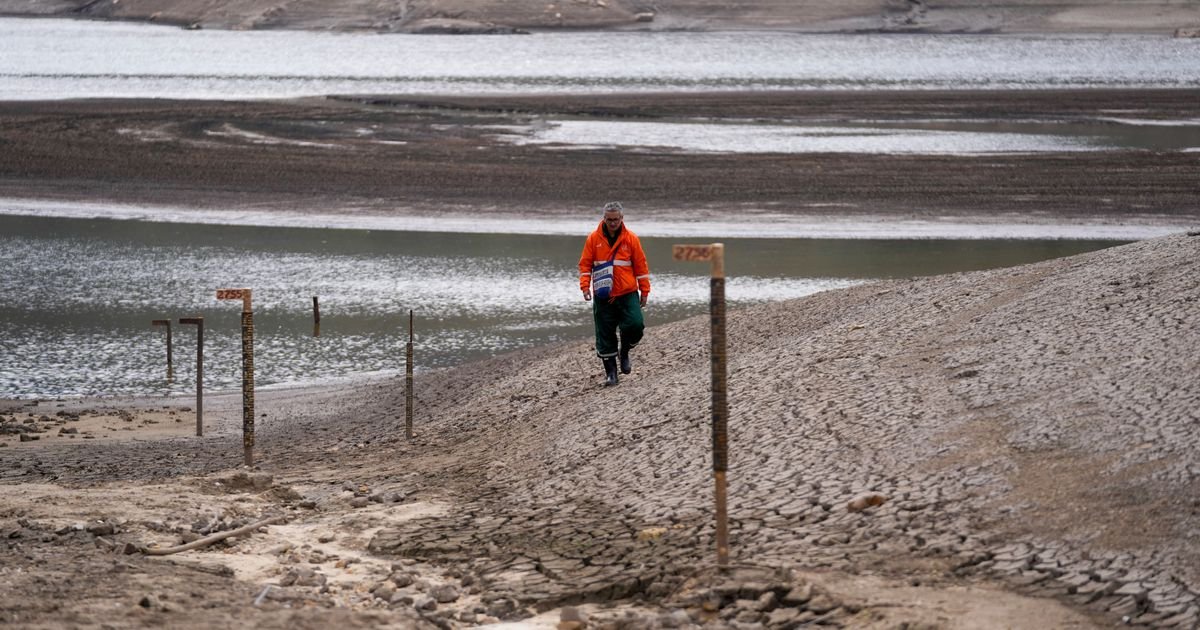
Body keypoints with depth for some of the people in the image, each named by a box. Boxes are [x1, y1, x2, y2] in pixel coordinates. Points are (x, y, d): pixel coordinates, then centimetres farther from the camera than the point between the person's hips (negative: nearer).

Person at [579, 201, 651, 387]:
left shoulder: (631, 239, 0)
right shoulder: (594, 239, 1)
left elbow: (641, 265, 4)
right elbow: (585, 264, 4)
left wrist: (644, 291, 3)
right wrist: (585, 286, -9)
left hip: (628, 294, 0)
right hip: (603, 297, 0)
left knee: (635, 325, -16)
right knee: (605, 335, 1)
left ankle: (624, 352, 14)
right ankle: (610, 372, 11)